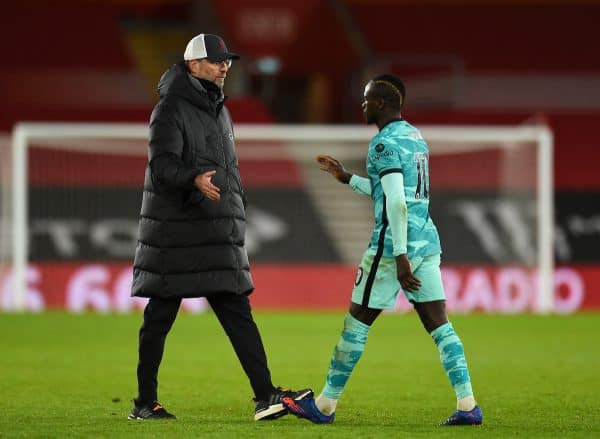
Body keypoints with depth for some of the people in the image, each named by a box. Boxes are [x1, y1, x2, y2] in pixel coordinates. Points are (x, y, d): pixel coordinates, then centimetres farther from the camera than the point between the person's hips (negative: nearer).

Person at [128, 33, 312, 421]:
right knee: (159, 318, 1)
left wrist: (238, 215, 22)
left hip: (218, 236, 8)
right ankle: (145, 403, 9)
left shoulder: (220, 112, 18)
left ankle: (266, 396, -7)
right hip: (176, 233, -7)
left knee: (238, 316, -1)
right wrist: (195, 179, -39)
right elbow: (161, 165, -21)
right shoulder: (171, 109, -8)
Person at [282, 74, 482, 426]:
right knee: (439, 324, 2)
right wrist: (347, 178, 30)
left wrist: (400, 257, -24)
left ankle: (325, 406, 11)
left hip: (393, 246, -8)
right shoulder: (416, 137, 17)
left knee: (357, 323, 3)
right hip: (427, 242, 8)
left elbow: (396, 203, -21)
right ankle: (468, 405, -8)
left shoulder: (385, 143, -12)